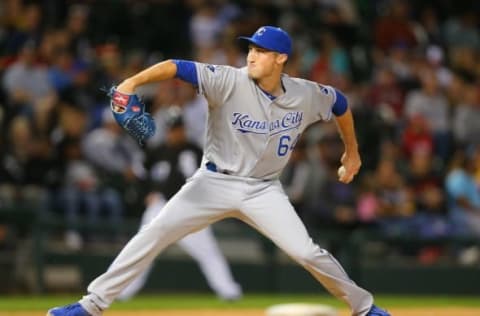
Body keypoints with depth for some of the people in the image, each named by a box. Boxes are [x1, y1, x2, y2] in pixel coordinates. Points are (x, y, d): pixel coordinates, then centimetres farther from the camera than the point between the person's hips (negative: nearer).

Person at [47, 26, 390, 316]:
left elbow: (341, 103, 14)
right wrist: (133, 82, -42)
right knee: (153, 234, -10)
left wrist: (352, 151, 22)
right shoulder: (229, 82, -16)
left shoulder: (307, 96, -7)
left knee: (307, 253, -12)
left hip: (264, 190, 1)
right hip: (214, 183, -1)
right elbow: (178, 67, -27)